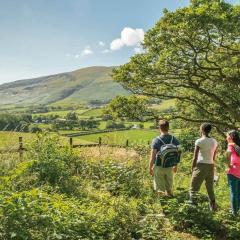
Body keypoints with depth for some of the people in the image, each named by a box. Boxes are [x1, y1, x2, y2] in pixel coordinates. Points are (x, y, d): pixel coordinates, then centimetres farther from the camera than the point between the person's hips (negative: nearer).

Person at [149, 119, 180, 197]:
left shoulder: (156, 140, -17)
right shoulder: (174, 139, -4)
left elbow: (152, 156, -16)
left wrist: (150, 168, -5)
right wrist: (175, 165, 16)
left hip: (159, 167, -4)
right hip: (169, 167, 4)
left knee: (160, 188, 10)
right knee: (169, 186, 22)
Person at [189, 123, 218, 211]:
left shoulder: (199, 141, -9)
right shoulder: (214, 142, 8)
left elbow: (195, 157, -9)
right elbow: (214, 157, 13)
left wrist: (192, 168, 0)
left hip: (201, 165, -6)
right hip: (210, 165, 6)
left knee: (194, 187, 2)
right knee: (210, 187, 17)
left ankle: (193, 202, -4)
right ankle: (213, 206, 21)